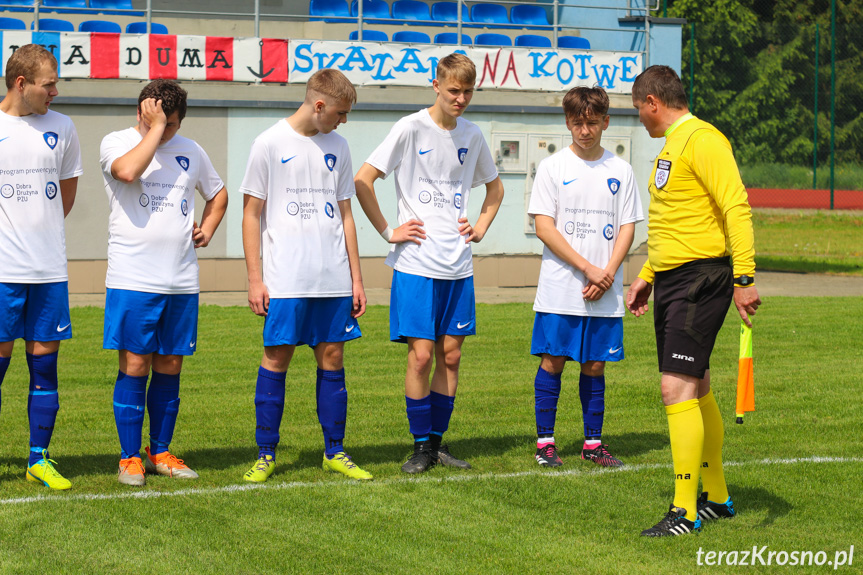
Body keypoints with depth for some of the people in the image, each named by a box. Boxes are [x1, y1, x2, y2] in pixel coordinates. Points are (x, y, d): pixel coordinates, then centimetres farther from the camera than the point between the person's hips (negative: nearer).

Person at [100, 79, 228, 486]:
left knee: (169, 367, 8)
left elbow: (218, 193, 29)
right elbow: (127, 171, -25)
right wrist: (154, 129, -17)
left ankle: (160, 453, 19)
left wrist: (208, 227, 11)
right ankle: (129, 457, 4)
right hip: (132, 279, -4)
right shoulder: (116, 143, -1)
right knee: (134, 366, -4)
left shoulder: (190, 151, 13)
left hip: (181, 281, 4)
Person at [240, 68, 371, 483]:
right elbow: (251, 215, 0)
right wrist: (255, 279, -5)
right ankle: (265, 454, 6)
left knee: (332, 358, 6)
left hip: (334, 280, 4)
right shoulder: (270, 144, -2)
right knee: (276, 358, -2)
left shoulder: (337, 147, 12)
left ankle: (334, 452, 13)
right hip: (286, 281, -4)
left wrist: (356, 278, 12)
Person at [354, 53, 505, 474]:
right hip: (416, 264, -5)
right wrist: (388, 232, -9)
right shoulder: (412, 128, -7)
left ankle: (438, 441, 16)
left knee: (450, 355, 6)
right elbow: (362, 181, -10)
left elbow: (494, 187, 27)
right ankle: (421, 446, 4)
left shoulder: (471, 136, 9)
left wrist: (481, 227, 12)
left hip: (459, 265, 5)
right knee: (420, 355, -6)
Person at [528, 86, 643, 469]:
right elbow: (544, 227, -5)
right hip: (559, 289, -2)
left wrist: (607, 274, -8)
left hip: (605, 293, 2)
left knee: (595, 365, 6)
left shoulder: (620, 171, 8)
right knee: (553, 361, -1)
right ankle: (545, 442, 7)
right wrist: (587, 268, -12)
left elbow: (627, 227, 7)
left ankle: (593, 443, 13)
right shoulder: (552, 167, 1)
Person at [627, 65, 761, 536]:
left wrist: (744, 278, -26)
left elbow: (736, 208, -21)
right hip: (671, 280, 10)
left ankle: (686, 512, -12)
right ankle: (716, 497, 25)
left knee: (678, 387, -13)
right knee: (695, 389, 14)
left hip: (701, 279, -10)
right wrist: (646, 277, 26)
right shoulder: (672, 145, 19)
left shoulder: (703, 140, -13)